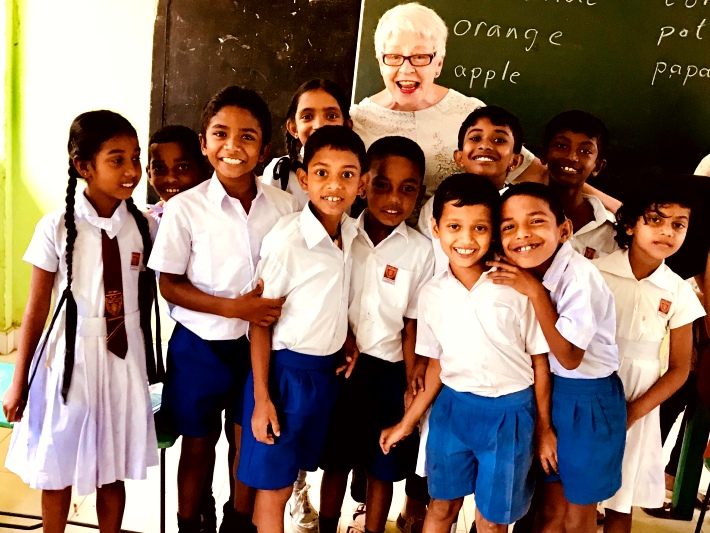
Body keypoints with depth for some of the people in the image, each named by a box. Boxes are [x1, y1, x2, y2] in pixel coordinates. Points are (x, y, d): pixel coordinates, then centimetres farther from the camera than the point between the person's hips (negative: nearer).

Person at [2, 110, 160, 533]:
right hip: (72, 355, -1)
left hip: (125, 356, 2)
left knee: (115, 470, 15)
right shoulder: (57, 228, -10)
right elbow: (37, 309, -5)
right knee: (58, 471, 15)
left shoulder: (146, 226, -4)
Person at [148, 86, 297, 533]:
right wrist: (233, 307, -21)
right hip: (201, 344, -1)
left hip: (262, 342, 2)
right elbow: (170, 285, -9)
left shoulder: (285, 205, -7)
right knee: (199, 442, 17)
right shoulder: (185, 208, -13)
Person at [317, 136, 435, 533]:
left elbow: (412, 322, -4)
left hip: (388, 370, -1)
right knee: (336, 460, 17)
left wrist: (412, 383, -5)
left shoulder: (421, 250, -9)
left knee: (383, 467, 14)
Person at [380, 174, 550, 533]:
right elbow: (436, 365, 6)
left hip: (510, 413, -2)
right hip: (452, 408, 3)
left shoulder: (518, 288, -12)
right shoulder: (432, 294, -3)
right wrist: (407, 423, 8)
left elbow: (539, 360, -5)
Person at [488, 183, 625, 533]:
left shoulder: (579, 276, -25)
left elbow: (569, 358, -24)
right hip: (548, 392, 5)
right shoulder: (525, 273, -6)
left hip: (589, 401, -5)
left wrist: (535, 293, -27)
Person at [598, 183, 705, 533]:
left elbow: (679, 369, 0)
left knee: (621, 503, 15)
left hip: (638, 405, 1)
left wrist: (634, 411, -10)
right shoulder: (595, 273, -8)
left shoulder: (679, 294, -3)